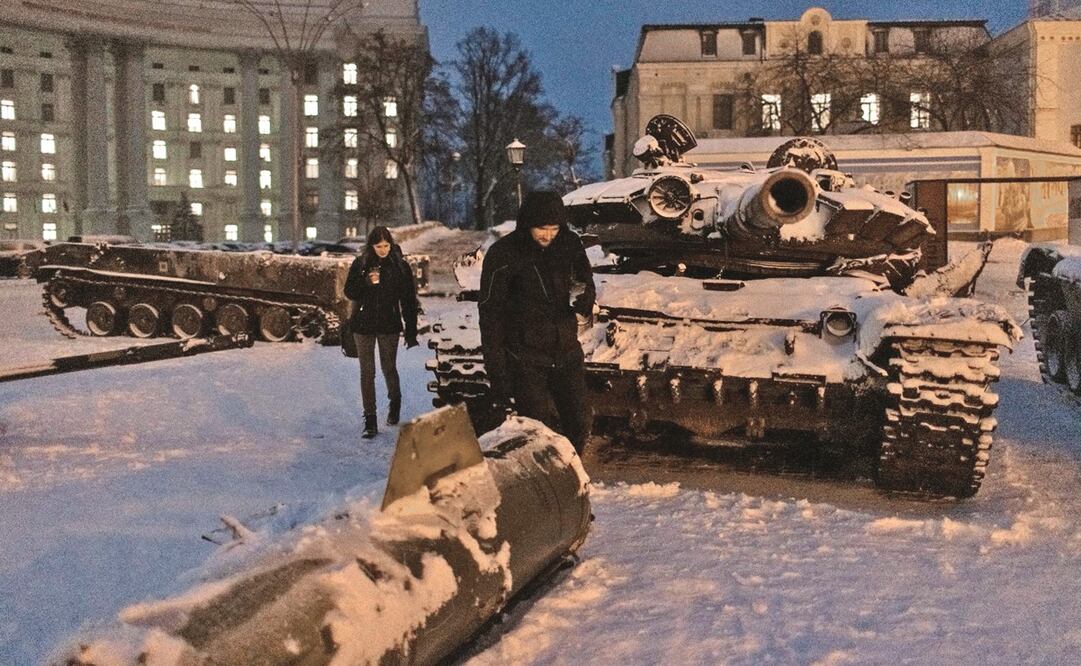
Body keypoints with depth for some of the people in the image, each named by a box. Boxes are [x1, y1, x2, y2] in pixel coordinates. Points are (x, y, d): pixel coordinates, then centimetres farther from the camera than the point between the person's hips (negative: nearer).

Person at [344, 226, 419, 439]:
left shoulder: (400, 266, -3)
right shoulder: (360, 264, 0)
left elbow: (409, 301, -1)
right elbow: (349, 293, 0)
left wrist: (411, 331, -2)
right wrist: (366, 282, -20)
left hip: (389, 325, -1)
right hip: (364, 325, 1)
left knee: (389, 368, 10)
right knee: (367, 372, 1)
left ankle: (395, 403, 39)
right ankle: (370, 419, 7)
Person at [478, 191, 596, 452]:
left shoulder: (570, 245, 0)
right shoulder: (503, 255, -13)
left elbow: (588, 288, 12)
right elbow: (491, 315, -10)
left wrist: (582, 298, -15)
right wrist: (496, 370, -13)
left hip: (567, 352, 5)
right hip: (525, 359, -4)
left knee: (579, 423, 9)